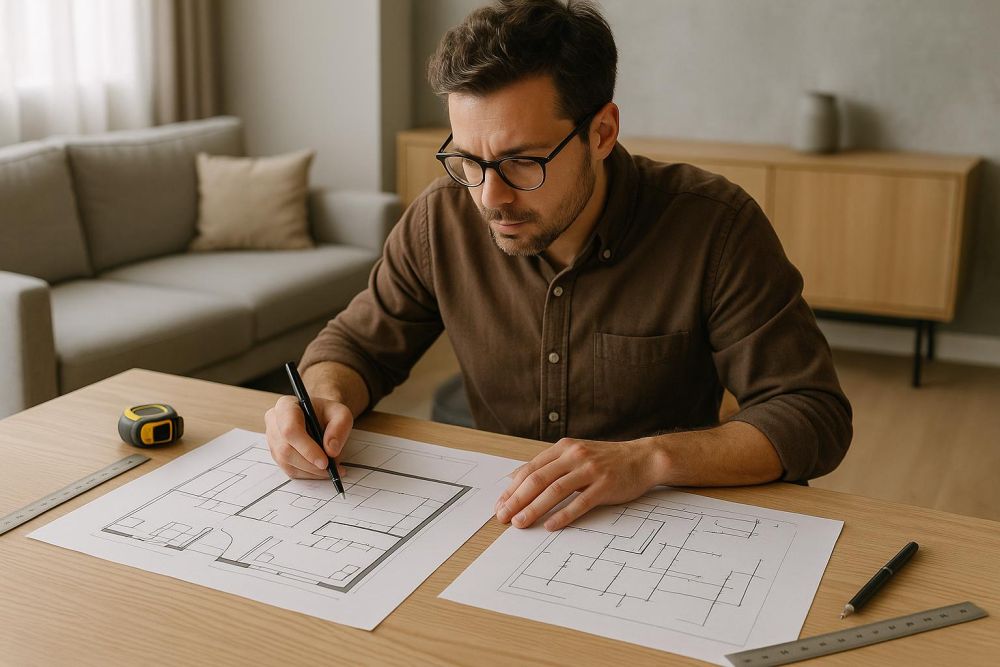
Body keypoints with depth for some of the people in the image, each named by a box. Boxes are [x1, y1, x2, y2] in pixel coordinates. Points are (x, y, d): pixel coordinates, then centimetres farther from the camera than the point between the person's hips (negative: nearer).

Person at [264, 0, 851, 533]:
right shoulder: (442, 219, -6)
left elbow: (815, 415, -15)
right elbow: (358, 343, 7)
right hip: (497, 522, 2)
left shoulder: (714, 226, -16)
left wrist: (651, 458, -31)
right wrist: (327, 399, -17)